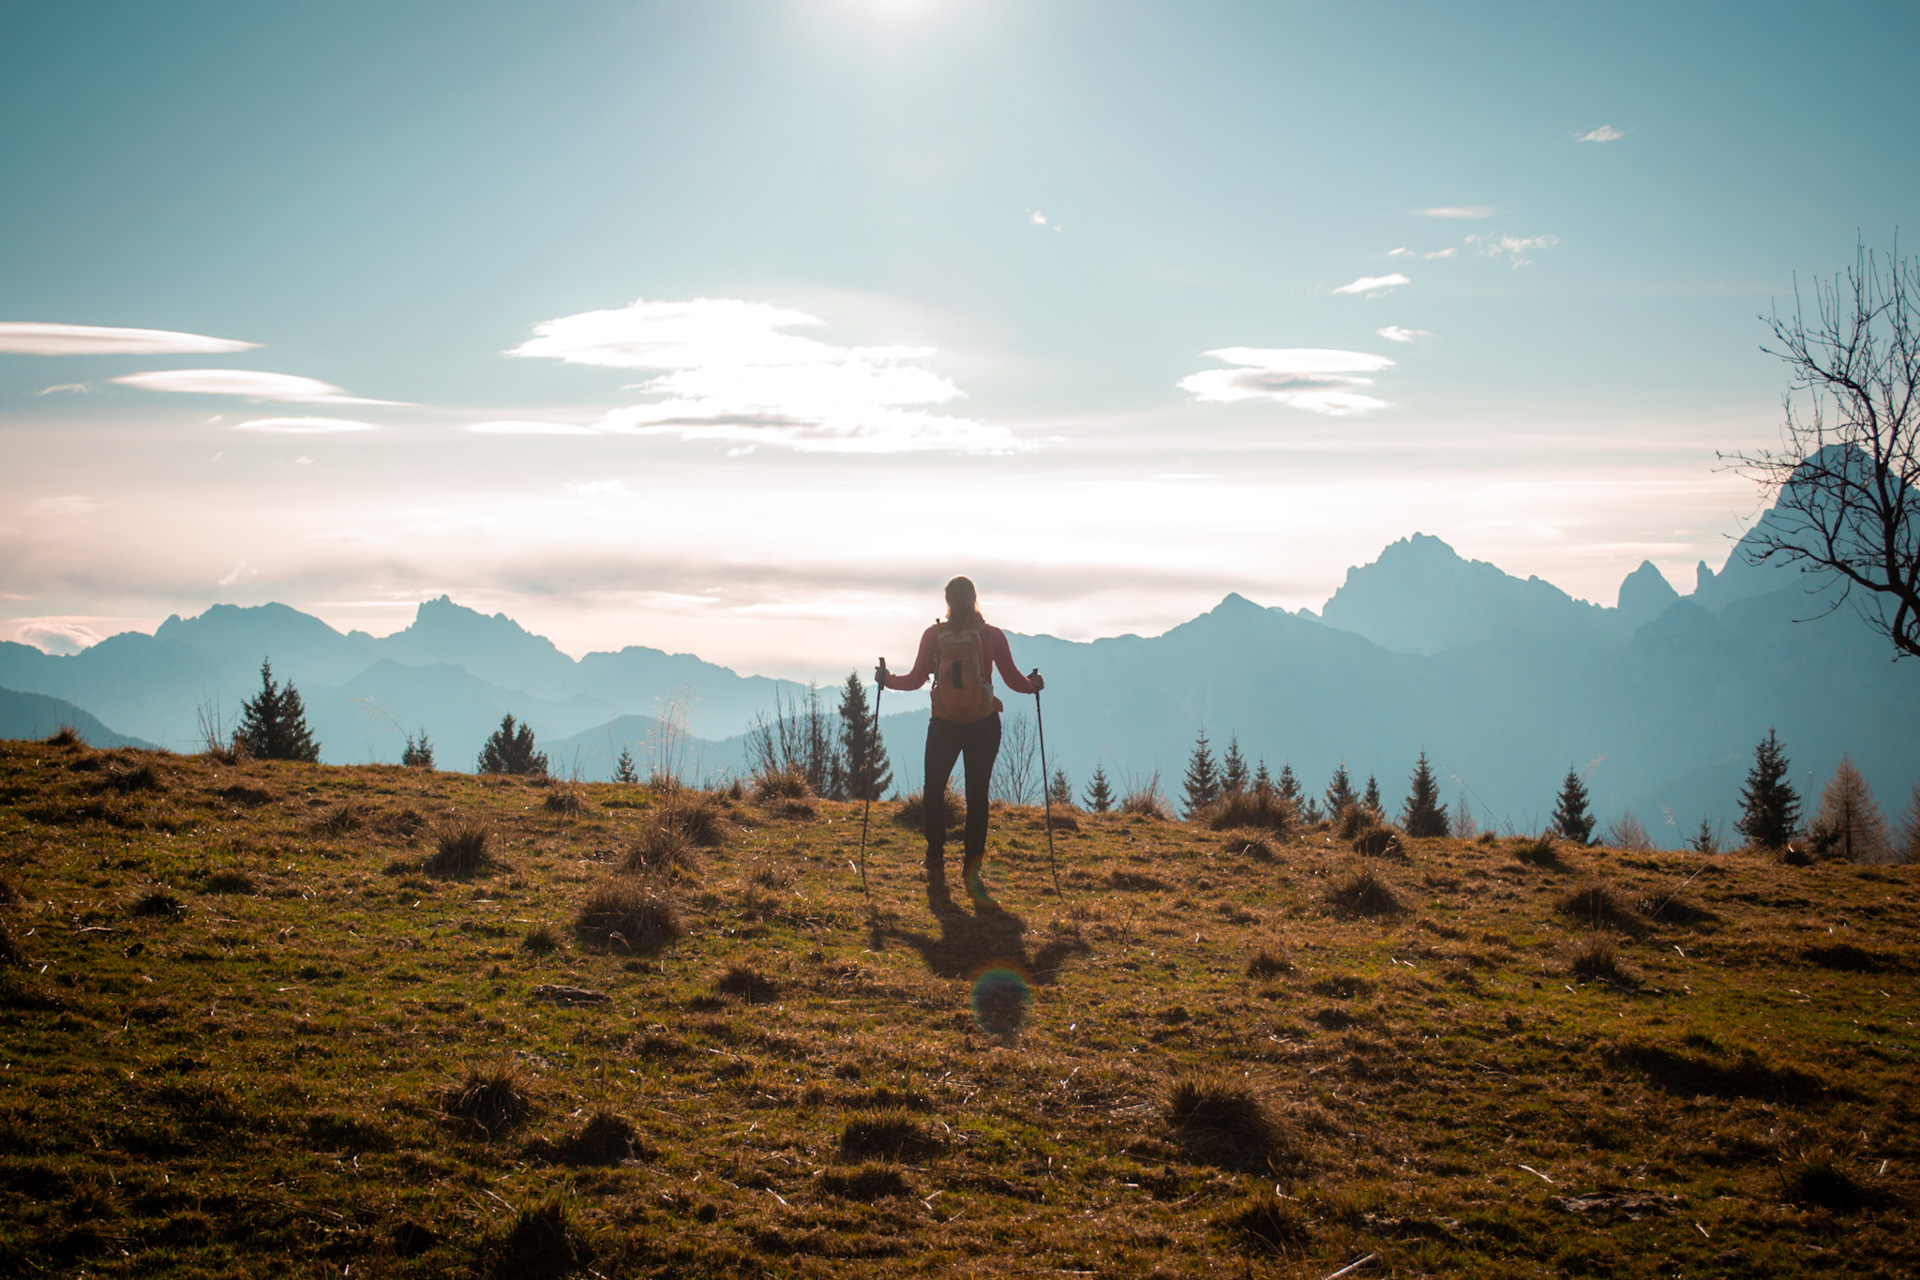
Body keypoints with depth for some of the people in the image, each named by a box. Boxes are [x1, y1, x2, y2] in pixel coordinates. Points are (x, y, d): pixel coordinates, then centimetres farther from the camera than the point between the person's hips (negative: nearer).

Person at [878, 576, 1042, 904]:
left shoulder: (934, 635, -6)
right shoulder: (992, 636, -5)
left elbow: (916, 679, -3)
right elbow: (1014, 680, -2)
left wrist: (887, 679, 16)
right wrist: (1034, 684, 20)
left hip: (943, 726, 0)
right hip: (985, 726, 0)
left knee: (933, 794, 14)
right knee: (977, 797, 6)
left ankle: (936, 871, 8)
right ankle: (972, 870, -3)